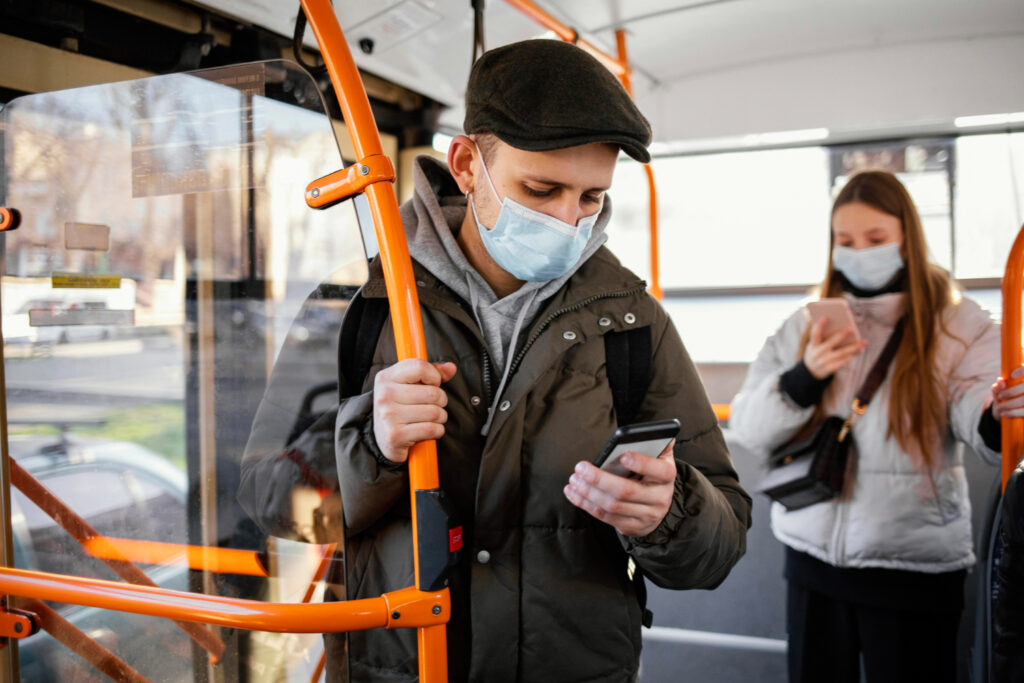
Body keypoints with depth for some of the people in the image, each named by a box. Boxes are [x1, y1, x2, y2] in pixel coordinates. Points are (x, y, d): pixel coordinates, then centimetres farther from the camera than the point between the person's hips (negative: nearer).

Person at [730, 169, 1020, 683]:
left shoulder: (958, 325, -2)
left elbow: (982, 427, -18)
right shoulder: (806, 327, 5)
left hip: (914, 567, -2)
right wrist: (805, 375, -18)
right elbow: (748, 427, -2)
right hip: (812, 559, 3)